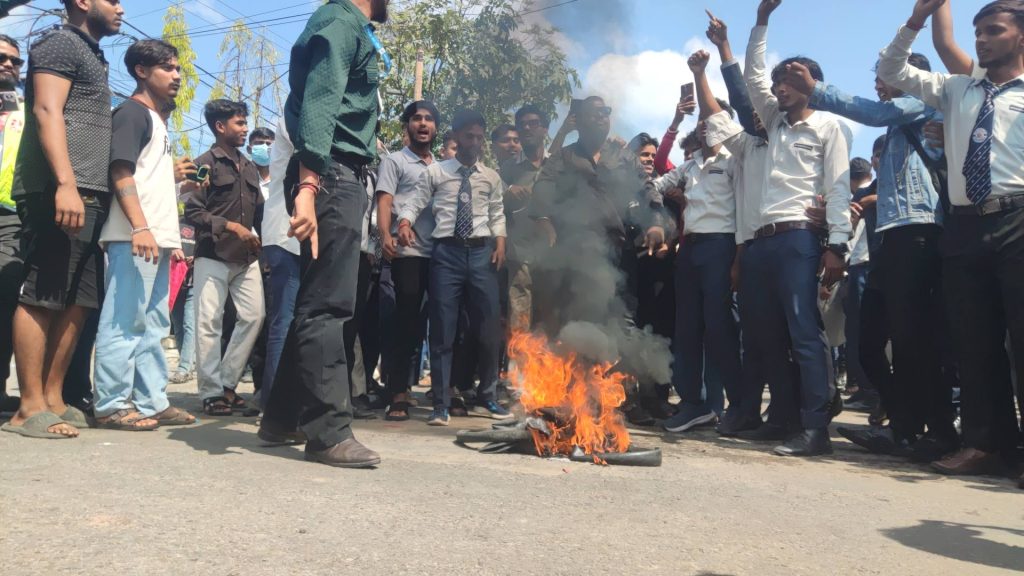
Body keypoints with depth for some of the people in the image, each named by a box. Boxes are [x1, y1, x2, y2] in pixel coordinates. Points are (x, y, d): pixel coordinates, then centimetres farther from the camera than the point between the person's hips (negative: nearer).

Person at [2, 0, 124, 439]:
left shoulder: (92, 56, 28)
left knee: (78, 301, 6)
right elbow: (47, 111, -12)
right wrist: (65, 183, -24)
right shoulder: (61, 43, 1)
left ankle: (53, 399, 11)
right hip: (58, 192, -9)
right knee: (42, 298, -8)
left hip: (88, 195, 9)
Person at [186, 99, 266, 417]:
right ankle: (212, 393, 3)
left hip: (247, 256, 6)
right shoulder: (205, 163, 0)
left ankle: (228, 385, 10)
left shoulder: (250, 168, 18)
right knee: (210, 322, -4)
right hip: (213, 254, -6)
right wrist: (230, 226, -16)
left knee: (253, 316, -1)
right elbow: (193, 211, -8)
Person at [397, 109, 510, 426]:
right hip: (446, 252, -2)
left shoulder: (491, 177, 15)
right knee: (442, 328, -1)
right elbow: (414, 203, 0)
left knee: (489, 326, 4)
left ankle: (487, 395, 21)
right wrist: (405, 224, -20)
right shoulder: (435, 172, 7)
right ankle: (441, 403, 6)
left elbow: (497, 215, 15)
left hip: (482, 251, 2)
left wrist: (500, 244, -1)